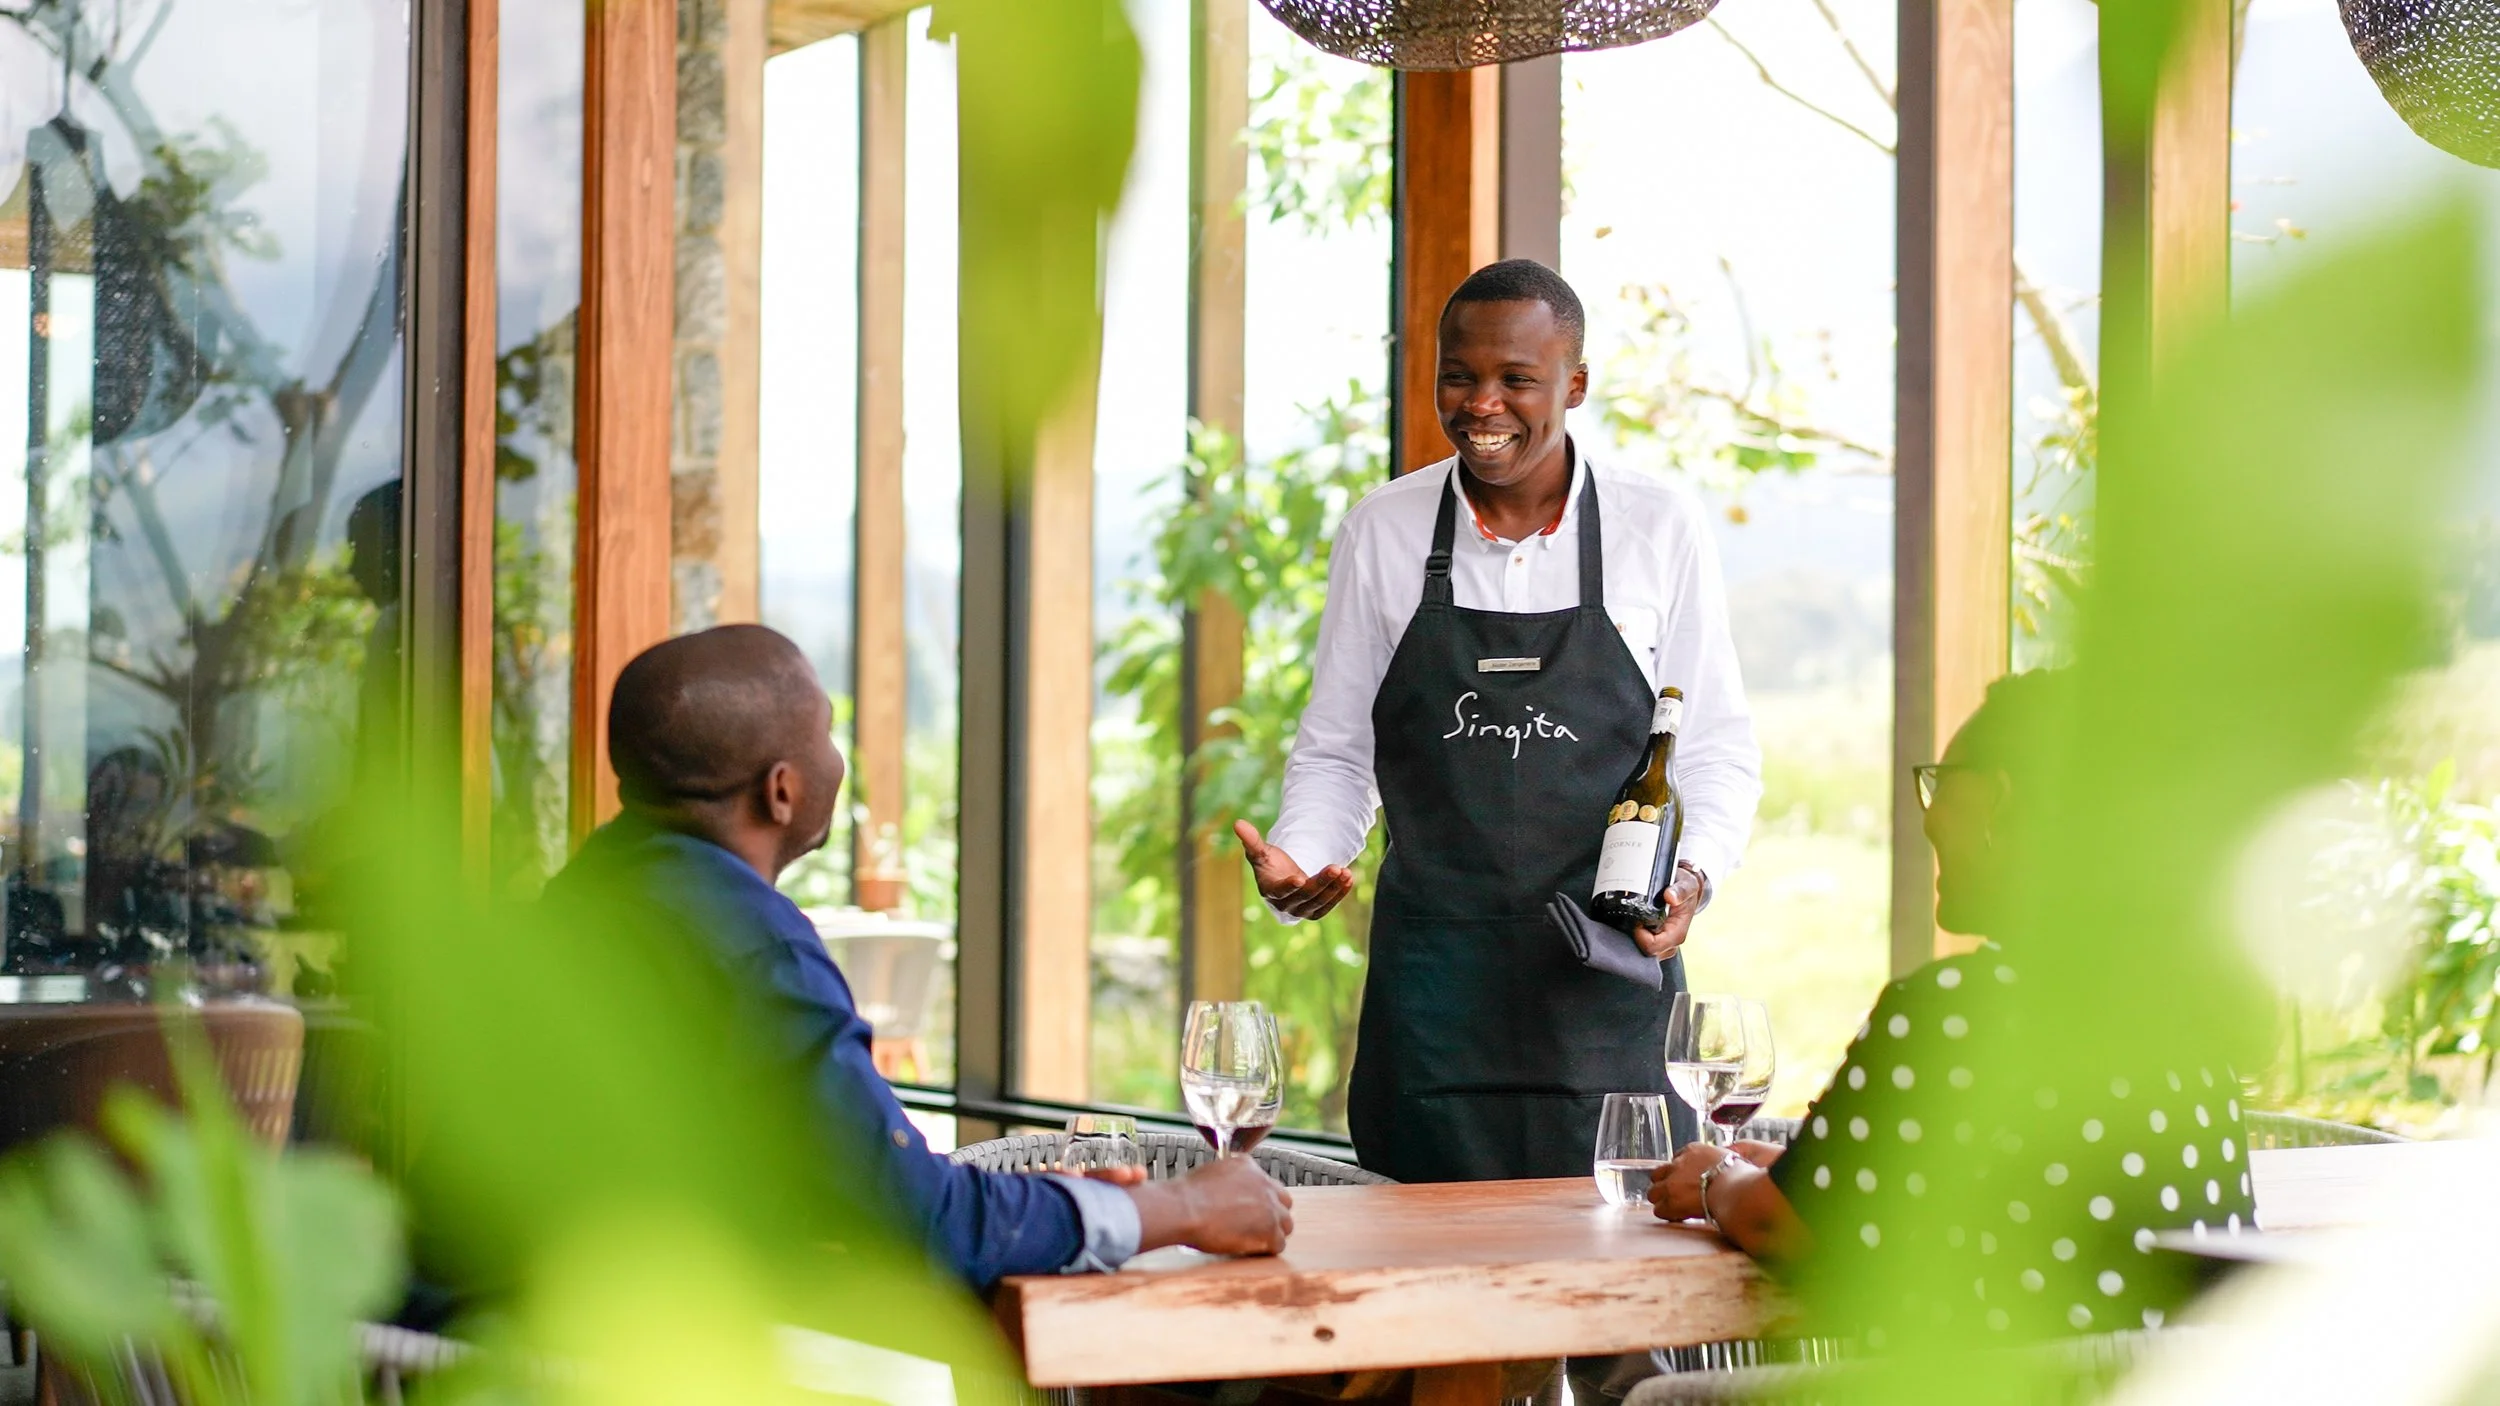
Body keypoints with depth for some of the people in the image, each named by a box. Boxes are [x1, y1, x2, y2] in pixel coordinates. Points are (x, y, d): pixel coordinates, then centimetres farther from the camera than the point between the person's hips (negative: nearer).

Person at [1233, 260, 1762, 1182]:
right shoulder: (1382, 531, 4)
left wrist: (1693, 873, -11)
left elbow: (1718, 744, 7)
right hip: (1432, 988, 1)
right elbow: (1336, 750, 10)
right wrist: (1295, 864, -9)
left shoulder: (1661, 527, 1)